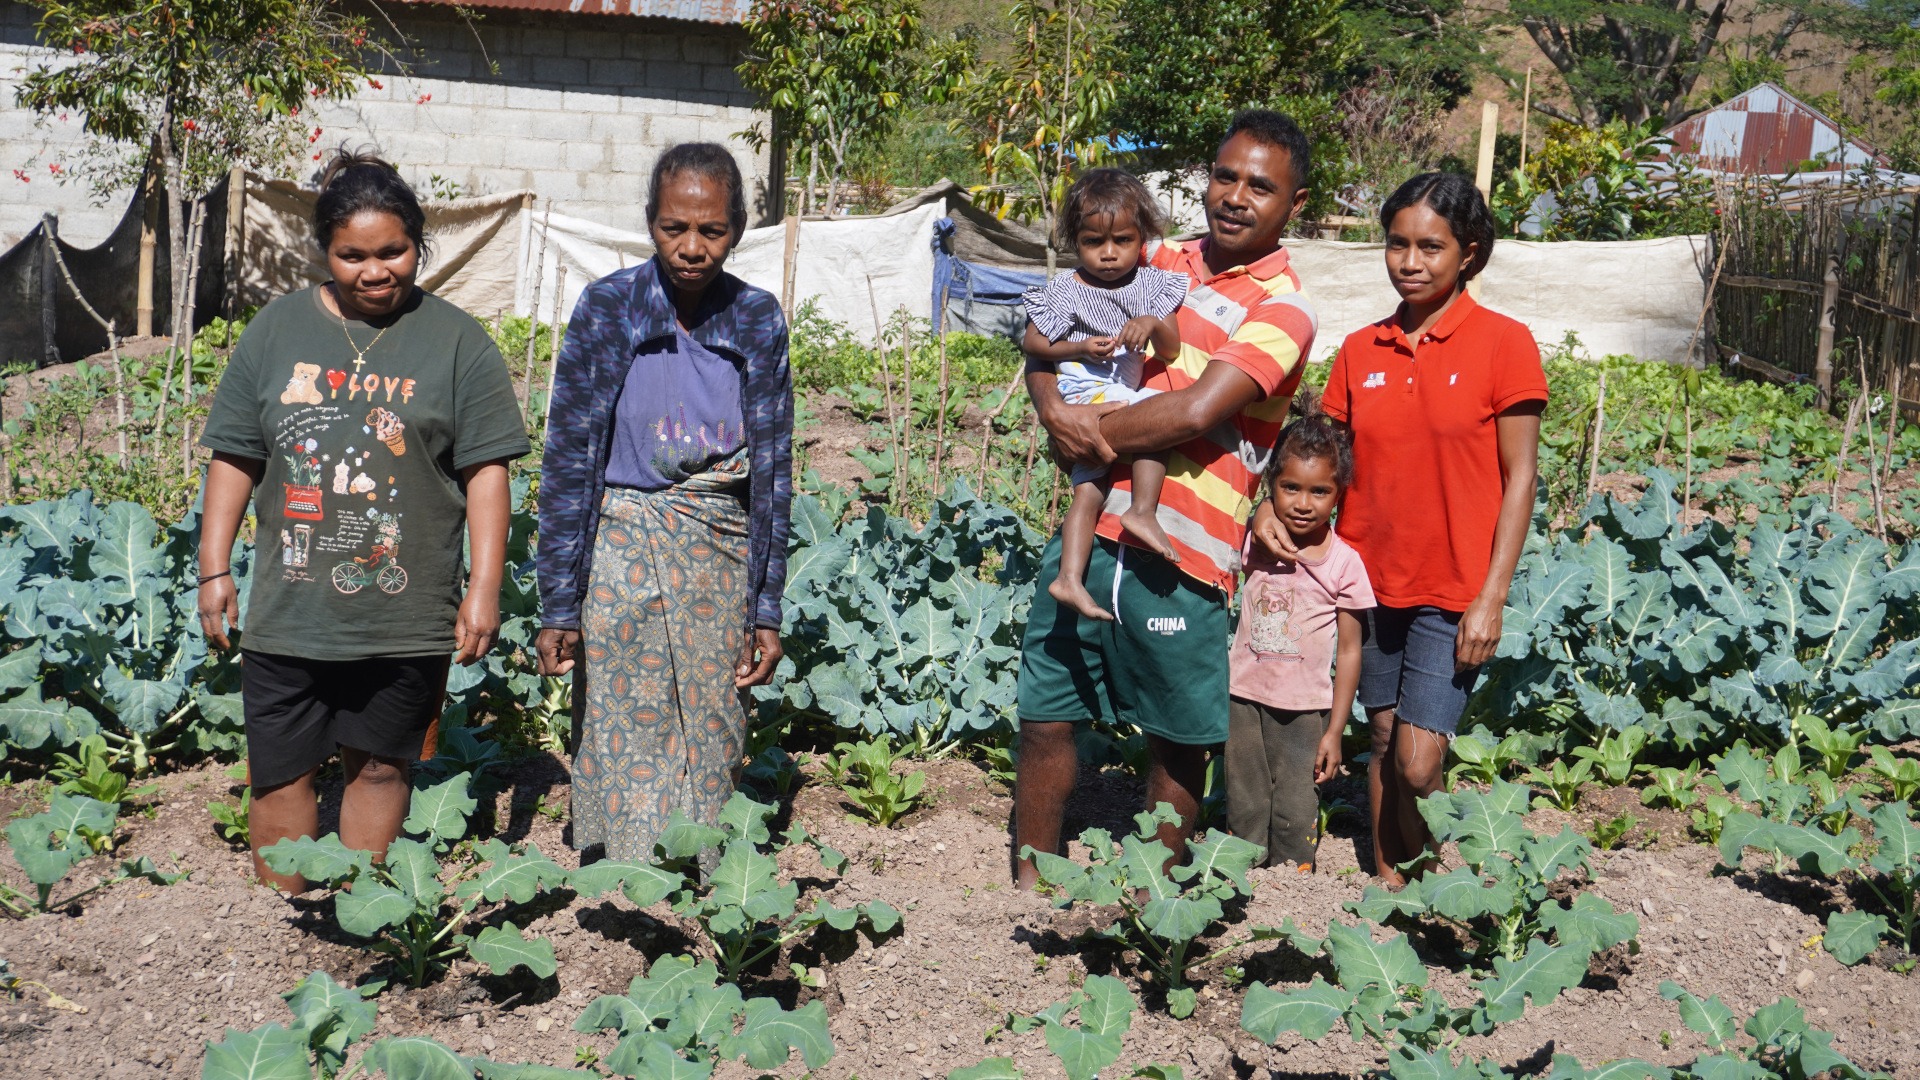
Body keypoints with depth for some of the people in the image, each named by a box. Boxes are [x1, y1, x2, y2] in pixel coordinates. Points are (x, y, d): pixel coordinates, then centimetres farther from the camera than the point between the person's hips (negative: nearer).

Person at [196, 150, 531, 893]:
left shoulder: (457, 342, 0)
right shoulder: (278, 329, 6)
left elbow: (486, 472, -2)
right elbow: (234, 458, 9)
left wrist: (484, 592, -6)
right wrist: (214, 568, 6)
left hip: (406, 617, -1)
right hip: (288, 611, 2)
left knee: (379, 766, 10)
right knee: (280, 774, 6)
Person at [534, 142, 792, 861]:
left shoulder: (758, 320, 0)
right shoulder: (607, 308, -6)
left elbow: (773, 471, 4)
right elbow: (569, 460, -4)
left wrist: (766, 611, 2)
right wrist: (559, 606, -7)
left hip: (721, 560, 2)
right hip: (623, 551, -2)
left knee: (713, 747, 7)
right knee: (627, 750, -3)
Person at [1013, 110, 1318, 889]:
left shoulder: (1282, 309, -6)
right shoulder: (1160, 262, 12)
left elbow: (1196, 414, -19)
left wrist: (1090, 433, -9)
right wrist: (1055, 406, -10)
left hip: (1181, 558, -5)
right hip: (1092, 529, 5)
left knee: (1176, 743, 10)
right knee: (1044, 718, 8)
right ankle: (1028, 888, 23)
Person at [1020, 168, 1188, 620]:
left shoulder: (1152, 285, 5)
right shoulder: (1064, 291, -3)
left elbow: (1172, 347, 2)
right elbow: (1032, 343, 1)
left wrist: (1153, 324, -20)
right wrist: (1080, 348, -14)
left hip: (1124, 395, 5)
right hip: (1085, 392, -5)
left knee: (1088, 492, 3)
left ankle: (1070, 577, 4)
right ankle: (1143, 511, -27)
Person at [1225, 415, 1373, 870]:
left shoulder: (1344, 564, -9)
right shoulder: (1254, 543, -4)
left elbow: (1349, 652, -4)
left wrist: (1334, 731, -4)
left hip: (1303, 709, -2)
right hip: (1244, 698, 2)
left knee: (1295, 816, 1)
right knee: (1245, 812, 10)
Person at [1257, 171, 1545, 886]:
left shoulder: (1503, 344, -8)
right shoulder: (1360, 351, 4)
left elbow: (1519, 478, -7)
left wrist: (1491, 599, -12)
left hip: (1454, 590, -4)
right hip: (1371, 578, 4)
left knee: (1417, 764, -9)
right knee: (1383, 742, 14)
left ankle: (1428, 882, 16)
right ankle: (1387, 879, 30)